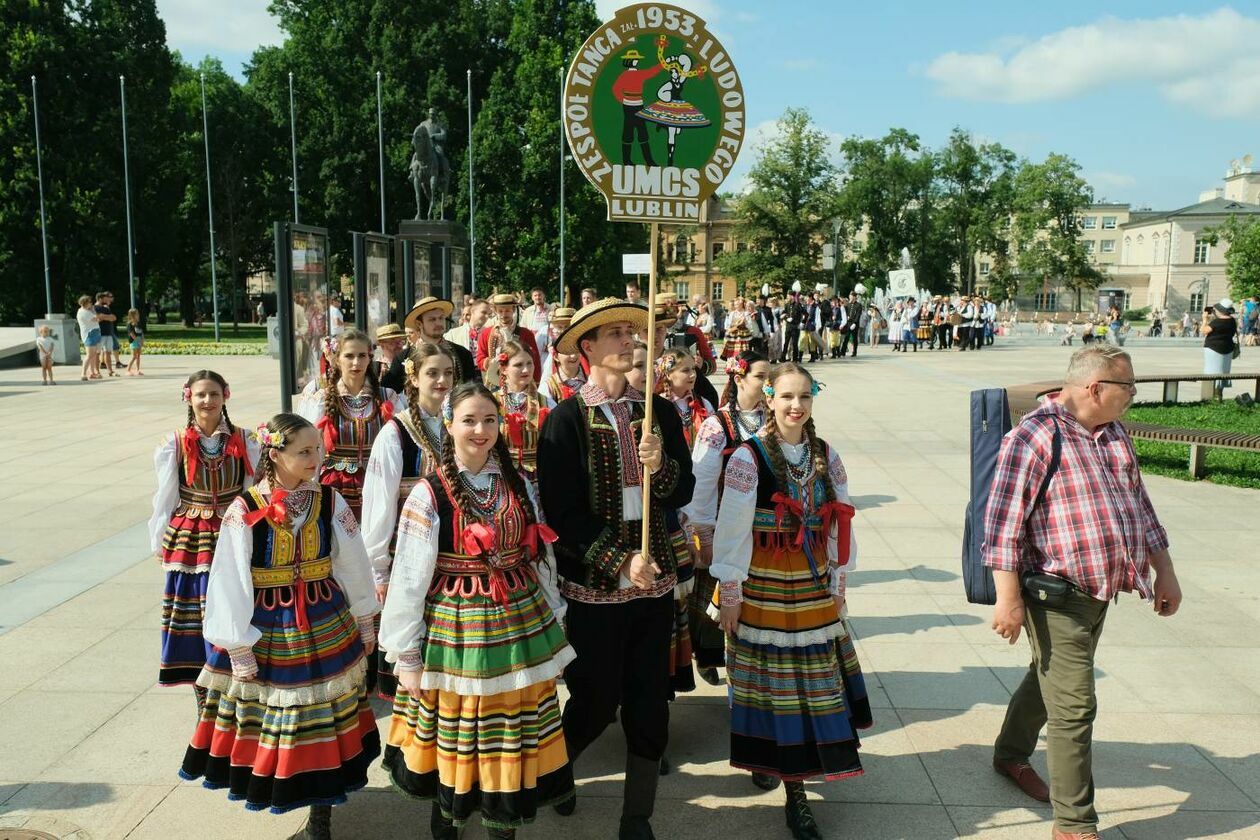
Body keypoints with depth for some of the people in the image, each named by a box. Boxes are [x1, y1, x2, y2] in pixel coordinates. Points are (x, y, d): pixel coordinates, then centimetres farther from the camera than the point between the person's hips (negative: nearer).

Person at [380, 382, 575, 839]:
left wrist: (552, 620, 12)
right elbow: (409, 578, -8)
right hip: (455, 632, -3)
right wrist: (408, 656, -7)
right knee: (456, 738, 10)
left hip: (521, 626, 3)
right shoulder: (429, 494, -9)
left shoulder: (519, 485, 3)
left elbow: (542, 558, 10)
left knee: (513, 740, 11)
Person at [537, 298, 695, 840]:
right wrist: (619, 562, -17)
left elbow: (683, 492, 2)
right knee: (597, 702, 8)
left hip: (655, 577, 4)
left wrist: (659, 467, -19)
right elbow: (562, 512, -13)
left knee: (649, 705, 9)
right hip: (594, 583, -4)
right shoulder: (566, 420, -10)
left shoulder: (660, 412, 3)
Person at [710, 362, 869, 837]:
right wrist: (730, 594, -9)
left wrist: (838, 583, 7)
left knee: (811, 681, 8)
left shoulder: (826, 458, 2)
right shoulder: (748, 458, -12)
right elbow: (732, 530, -10)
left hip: (813, 585, 4)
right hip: (762, 585, -4)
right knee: (768, 676, 6)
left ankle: (795, 788, 19)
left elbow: (839, 524, 7)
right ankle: (764, 758, 30)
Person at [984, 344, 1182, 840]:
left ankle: (1010, 755, 46)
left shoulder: (1112, 433, 10)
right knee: (1074, 706, -4)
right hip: (1056, 595, -9)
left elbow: (1138, 505, 20)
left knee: (1047, 680, 24)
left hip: (1099, 591, 9)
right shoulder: (1036, 436, -18)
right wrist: (1008, 598, -24)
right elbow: (1004, 520, -21)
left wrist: (1164, 572, 18)